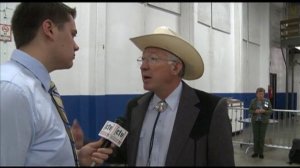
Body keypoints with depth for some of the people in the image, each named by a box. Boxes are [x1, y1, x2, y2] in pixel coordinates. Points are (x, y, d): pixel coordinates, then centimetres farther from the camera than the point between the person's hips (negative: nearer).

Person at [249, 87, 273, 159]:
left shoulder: (267, 101, -2)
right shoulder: (253, 101, 0)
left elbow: (270, 111, -2)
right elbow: (250, 110, 2)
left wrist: (264, 111, -20)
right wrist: (255, 111, -17)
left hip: (264, 121, -1)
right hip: (255, 121, 1)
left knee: (262, 137, 2)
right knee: (255, 137, 3)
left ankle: (261, 153, 13)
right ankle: (256, 152, 14)